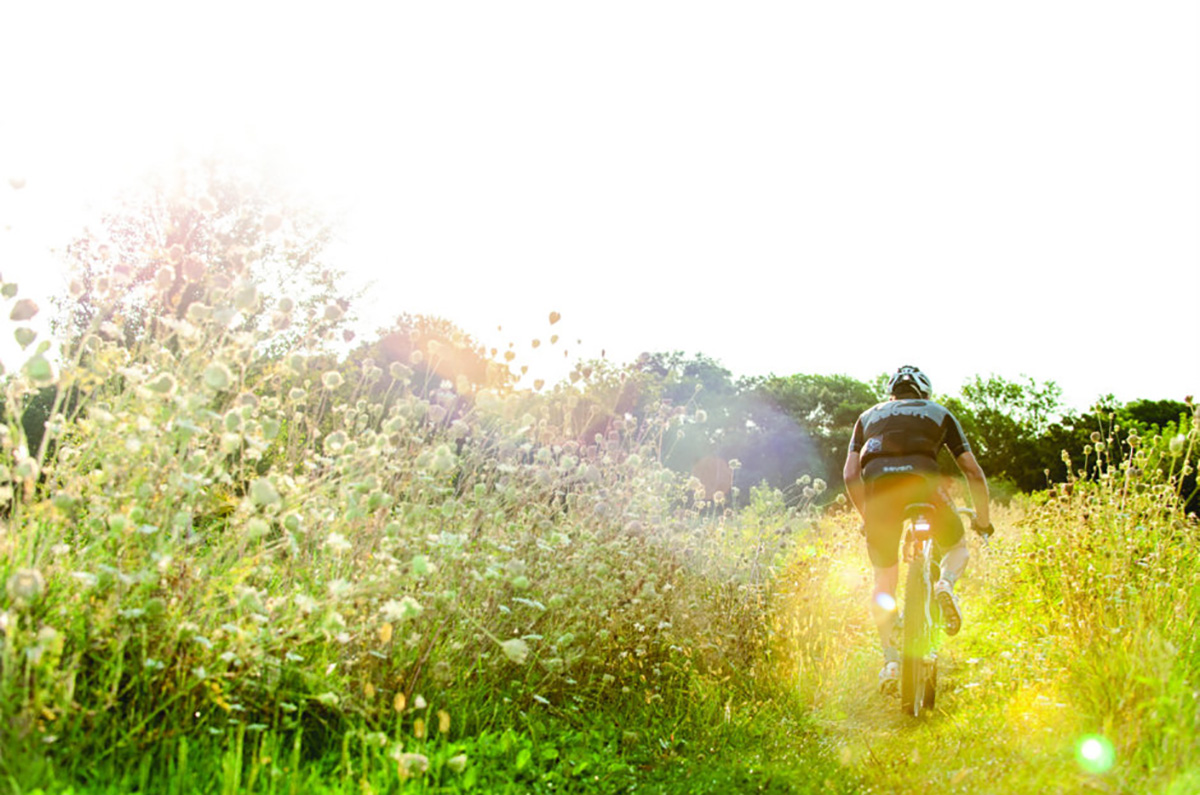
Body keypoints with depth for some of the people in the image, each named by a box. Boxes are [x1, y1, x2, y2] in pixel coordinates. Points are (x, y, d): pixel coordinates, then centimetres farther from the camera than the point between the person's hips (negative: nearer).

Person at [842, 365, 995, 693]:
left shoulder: (869, 415, 31)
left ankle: (891, 659, 3)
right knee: (957, 548, 27)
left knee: (884, 583, 16)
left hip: (878, 484, 1)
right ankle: (945, 583, -6)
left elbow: (850, 474, 23)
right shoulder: (939, 413, 29)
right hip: (922, 479, -1)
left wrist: (866, 516, 35)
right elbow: (973, 471, 25)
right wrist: (983, 519, 37)